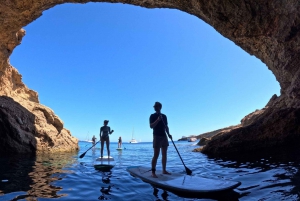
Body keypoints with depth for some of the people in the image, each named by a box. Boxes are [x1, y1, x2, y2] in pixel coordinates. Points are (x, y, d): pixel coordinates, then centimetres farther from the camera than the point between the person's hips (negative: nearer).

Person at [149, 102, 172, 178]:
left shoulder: (164, 116, 13)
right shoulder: (152, 116, -2)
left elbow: (166, 126, 16)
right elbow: (151, 126, -13)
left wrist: (168, 134, 2)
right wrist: (158, 120, -24)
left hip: (164, 136, 6)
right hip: (157, 136, -5)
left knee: (164, 154, 8)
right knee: (156, 155, -8)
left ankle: (164, 170, 18)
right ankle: (153, 172, -2)